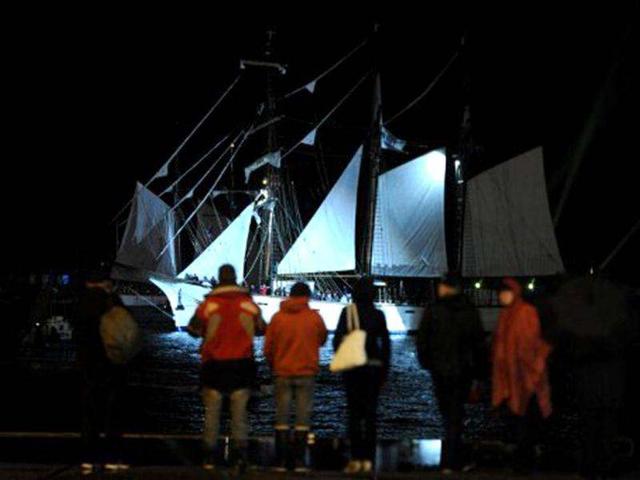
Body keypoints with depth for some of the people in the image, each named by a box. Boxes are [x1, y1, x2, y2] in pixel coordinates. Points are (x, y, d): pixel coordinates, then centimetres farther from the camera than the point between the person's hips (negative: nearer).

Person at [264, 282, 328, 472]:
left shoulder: (277, 317, 0)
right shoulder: (314, 317, -3)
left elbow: (268, 348, 3)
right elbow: (322, 339, 10)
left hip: (283, 373, 1)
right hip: (306, 373, -1)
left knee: (281, 417, 6)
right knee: (303, 417, 1)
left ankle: (281, 461, 4)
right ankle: (300, 461, -2)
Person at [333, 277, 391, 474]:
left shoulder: (347, 312, -4)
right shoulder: (378, 315, 2)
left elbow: (337, 339, -7)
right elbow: (386, 343, 3)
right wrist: (385, 370, 10)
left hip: (352, 367, -2)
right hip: (374, 367, 2)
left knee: (354, 414, 2)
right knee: (370, 414, 6)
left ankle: (356, 459, -2)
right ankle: (368, 459, 3)